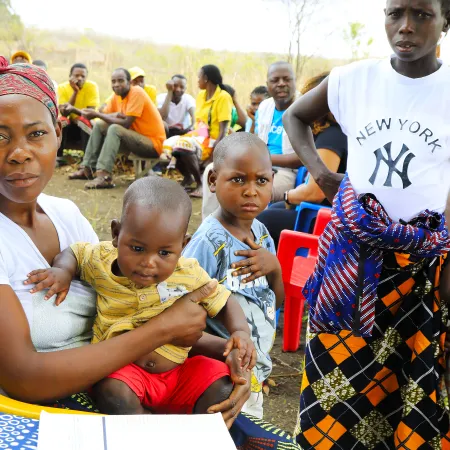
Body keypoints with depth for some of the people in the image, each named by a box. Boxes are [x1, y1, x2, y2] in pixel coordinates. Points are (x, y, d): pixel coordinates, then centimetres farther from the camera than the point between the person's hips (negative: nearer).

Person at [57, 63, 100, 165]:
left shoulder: (92, 86, -15)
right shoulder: (62, 87, -10)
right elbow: (64, 113, -20)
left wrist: (73, 109, -36)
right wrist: (75, 92, -25)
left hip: (87, 126, -2)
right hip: (71, 125, 2)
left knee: (84, 120, -34)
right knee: (61, 121, -29)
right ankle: (58, 158, -20)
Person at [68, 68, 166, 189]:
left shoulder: (137, 92, -18)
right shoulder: (117, 96, 6)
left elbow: (126, 124, -24)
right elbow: (106, 116, 2)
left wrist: (97, 114, -22)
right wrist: (117, 115, -22)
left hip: (153, 143, -8)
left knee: (115, 129, -29)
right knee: (99, 125, 5)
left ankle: (104, 176, -37)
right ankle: (87, 168, 5)